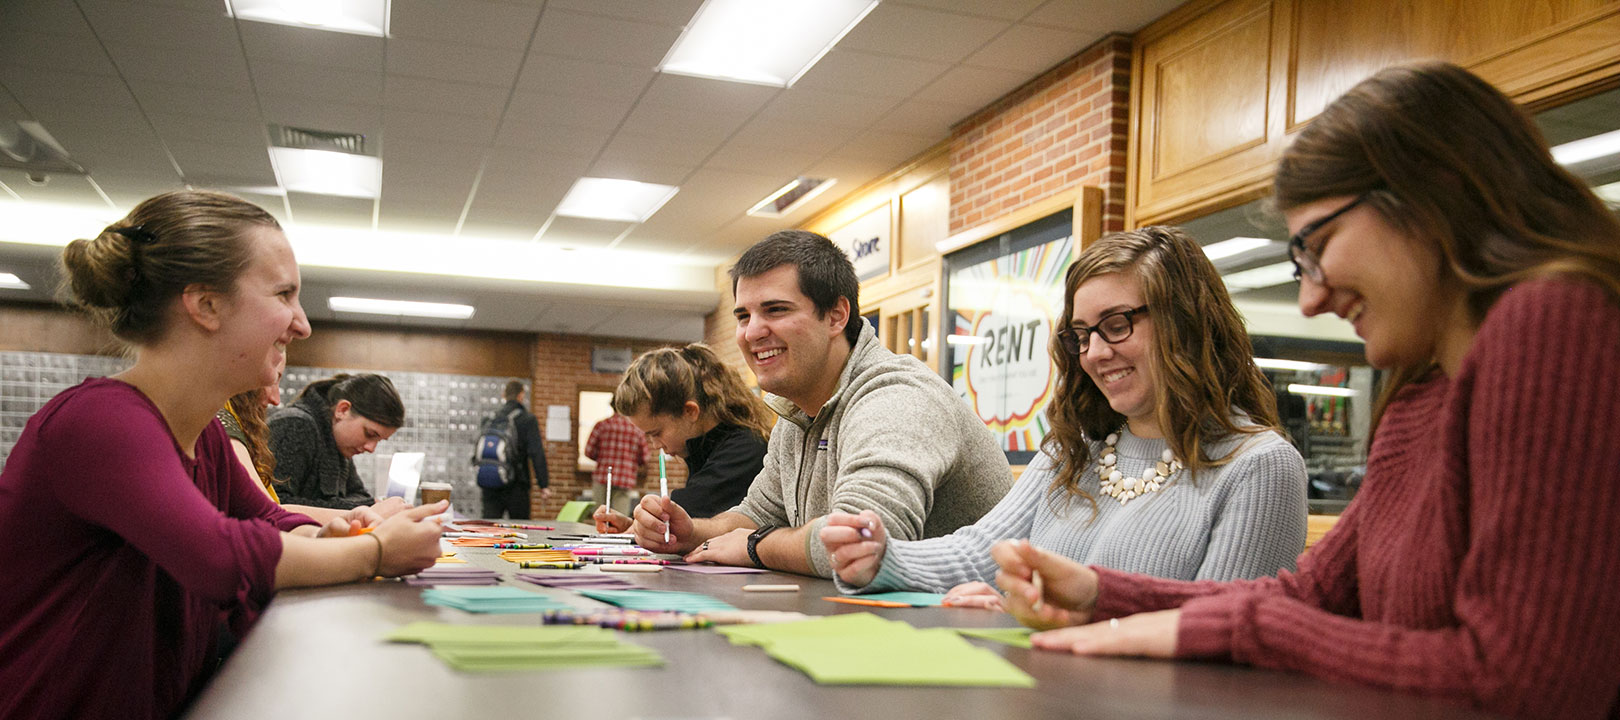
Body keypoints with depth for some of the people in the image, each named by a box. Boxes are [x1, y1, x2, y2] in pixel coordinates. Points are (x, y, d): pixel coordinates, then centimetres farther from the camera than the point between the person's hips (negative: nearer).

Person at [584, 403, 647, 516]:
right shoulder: (638, 429, 2)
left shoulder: (602, 425, -1)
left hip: (602, 477, 0)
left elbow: (589, 451, 0)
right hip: (626, 480, 0)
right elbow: (644, 458, 5)